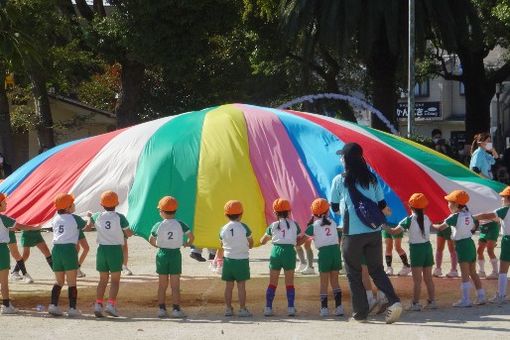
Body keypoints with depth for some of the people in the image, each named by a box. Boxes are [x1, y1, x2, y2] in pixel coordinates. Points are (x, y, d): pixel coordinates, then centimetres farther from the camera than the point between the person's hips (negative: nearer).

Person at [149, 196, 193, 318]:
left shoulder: (158, 225, -6)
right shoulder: (180, 224, -7)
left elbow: (151, 240, 4)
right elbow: (191, 236, -11)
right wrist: (187, 244, 9)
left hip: (162, 254, 1)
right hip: (175, 254, -1)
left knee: (162, 285, 9)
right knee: (175, 285, 3)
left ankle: (161, 308, 8)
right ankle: (176, 309, 1)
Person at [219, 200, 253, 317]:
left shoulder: (223, 229, -2)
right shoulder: (243, 227, -9)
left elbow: (222, 245, 5)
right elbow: (251, 243, -1)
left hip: (228, 259, 3)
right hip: (242, 259, -3)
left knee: (229, 285, 9)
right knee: (241, 285, 2)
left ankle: (228, 309, 11)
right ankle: (242, 309, 3)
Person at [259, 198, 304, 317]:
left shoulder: (273, 226, 4)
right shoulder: (294, 224, 3)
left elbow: (262, 241, 13)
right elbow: (299, 241, 6)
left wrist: (269, 236, 33)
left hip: (276, 251, 0)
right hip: (289, 251, 0)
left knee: (272, 282, 8)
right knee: (289, 282, 8)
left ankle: (268, 308, 3)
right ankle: (291, 308, 1)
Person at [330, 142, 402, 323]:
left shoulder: (339, 180, -4)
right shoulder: (371, 179, 6)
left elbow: (335, 207, 7)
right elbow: (382, 206, 9)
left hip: (352, 234, -4)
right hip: (374, 232, 4)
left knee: (354, 274, 10)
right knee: (377, 270, 13)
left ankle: (360, 313, 11)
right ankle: (394, 301, -8)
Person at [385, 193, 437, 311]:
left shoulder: (409, 220, -11)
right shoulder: (426, 219, 2)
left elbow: (394, 231, -14)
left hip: (416, 249, -5)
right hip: (427, 247, 5)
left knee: (417, 279, -4)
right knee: (428, 277, 13)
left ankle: (416, 303, -4)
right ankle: (432, 301, 16)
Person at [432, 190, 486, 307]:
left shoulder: (455, 216, -13)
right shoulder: (468, 214, 8)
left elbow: (441, 227, -14)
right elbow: (474, 227, 19)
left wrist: (432, 225, 3)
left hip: (461, 245, -8)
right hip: (470, 243, 8)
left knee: (465, 274, -8)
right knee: (473, 272, 15)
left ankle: (466, 300, -8)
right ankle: (481, 296, 17)